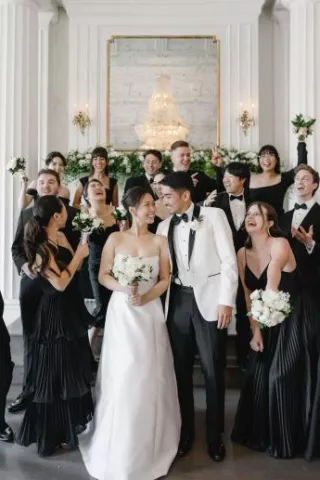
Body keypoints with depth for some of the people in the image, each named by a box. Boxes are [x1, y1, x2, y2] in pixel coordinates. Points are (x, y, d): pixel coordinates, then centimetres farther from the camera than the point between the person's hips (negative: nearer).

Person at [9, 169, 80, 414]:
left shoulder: (72, 213, 1)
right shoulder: (26, 213, 10)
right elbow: (16, 248, 9)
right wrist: (24, 265, -10)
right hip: (32, 283, 3)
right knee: (31, 339, 10)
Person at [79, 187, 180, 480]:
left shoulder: (159, 241, 2)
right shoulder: (115, 239, 0)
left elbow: (165, 280, 1)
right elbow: (103, 275, 0)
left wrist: (145, 297, -15)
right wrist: (124, 290, -16)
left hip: (150, 313, 1)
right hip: (121, 313, -1)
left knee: (149, 378, 5)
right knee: (121, 377, 3)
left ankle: (149, 446, 26)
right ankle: (120, 448, 23)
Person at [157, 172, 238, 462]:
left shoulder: (214, 216, -2)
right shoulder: (164, 227, 11)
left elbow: (229, 260, -7)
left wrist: (227, 301, -12)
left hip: (209, 300, -4)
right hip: (177, 302, 4)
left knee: (213, 371, 5)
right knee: (181, 370, 12)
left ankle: (215, 436, 24)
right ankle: (185, 432, 29)